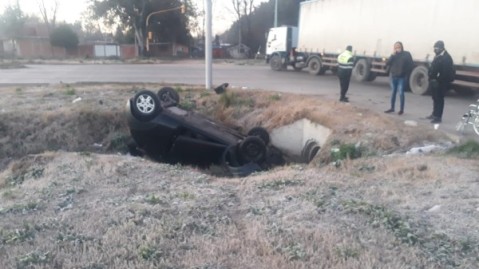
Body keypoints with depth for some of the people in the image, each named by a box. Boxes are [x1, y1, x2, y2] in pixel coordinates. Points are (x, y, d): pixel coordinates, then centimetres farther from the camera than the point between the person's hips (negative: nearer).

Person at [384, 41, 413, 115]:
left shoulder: (406, 54, -2)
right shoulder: (393, 55, 8)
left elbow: (411, 64, -3)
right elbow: (387, 63, -3)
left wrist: (407, 74, -8)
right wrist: (393, 55, -11)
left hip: (402, 77, -4)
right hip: (393, 76, 4)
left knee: (401, 93, -5)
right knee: (393, 92, 10)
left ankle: (401, 109, 3)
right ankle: (392, 108, 20)